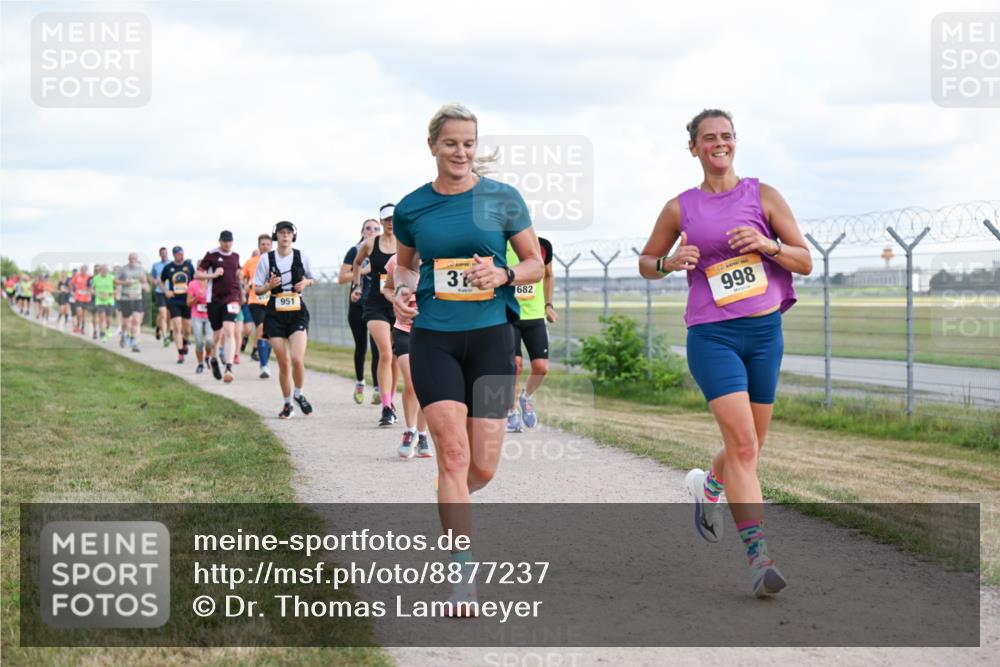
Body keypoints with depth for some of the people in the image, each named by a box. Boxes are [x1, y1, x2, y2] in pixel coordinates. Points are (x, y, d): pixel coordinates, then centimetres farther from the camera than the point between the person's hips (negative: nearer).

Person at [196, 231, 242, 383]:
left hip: (231, 298, 1)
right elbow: (197, 274, -1)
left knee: (229, 331, -16)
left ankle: (229, 368, -21)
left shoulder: (235, 256, 10)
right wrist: (214, 275, -14)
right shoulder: (211, 255, -1)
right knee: (217, 334, 8)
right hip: (214, 299, -1)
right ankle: (213, 359, 37)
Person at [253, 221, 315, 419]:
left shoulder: (301, 256, 1)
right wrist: (269, 286, -16)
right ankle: (287, 404, 18)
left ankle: (298, 394, 11)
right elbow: (257, 288, 5)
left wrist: (307, 282, -5)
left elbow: (312, 279, 17)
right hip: (275, 314, 0)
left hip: (297, 312, 0)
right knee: (283, 363, 0)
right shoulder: (266, 258, -1)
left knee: (297, 359, -16)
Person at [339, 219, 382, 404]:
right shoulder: (355, 252, 2)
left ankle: (378, 389, -13)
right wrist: (362, 271, -12)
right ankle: (359, 382, 32)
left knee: (377, 347, -11)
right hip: (358, 305, 0)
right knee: (361, 346, 11)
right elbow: (341, 278, -2)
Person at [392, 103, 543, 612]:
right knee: (453, 451, -14)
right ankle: (464, 575, -8)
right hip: (433, 337, 0)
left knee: (483, 468, 1)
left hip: (491, 336, 0)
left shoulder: (503, 198, 1)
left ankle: (451, 500, 38)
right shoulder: (412, 207, 5)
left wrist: (502, 275, -14)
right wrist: (401, 290, 0)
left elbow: (536, 264, 6)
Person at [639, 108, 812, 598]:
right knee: (742, 443, -17)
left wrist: (766, 245, -13)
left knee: (750, 448, 14)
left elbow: (805, 262, 5)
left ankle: (708, 486, 48)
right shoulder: (680, 208, 5)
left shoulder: (762, 196, 5)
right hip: (712, 335, -3)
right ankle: (758, 557, -17)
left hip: (764, 331, 3)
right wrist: (670, 262, -5)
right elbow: (646, 262, 17)